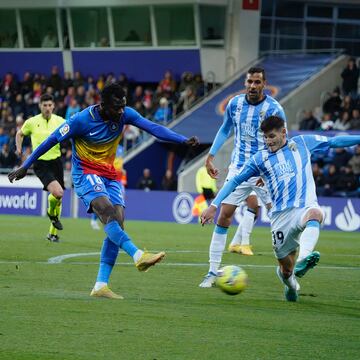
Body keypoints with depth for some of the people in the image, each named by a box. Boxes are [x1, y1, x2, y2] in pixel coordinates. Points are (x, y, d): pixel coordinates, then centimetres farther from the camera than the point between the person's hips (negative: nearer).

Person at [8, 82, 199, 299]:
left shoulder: (125, 114, -5)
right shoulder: (82, 120, -17)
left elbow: (153, 128, -13)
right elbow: (52, 141, -8)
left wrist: (184, 141, -25)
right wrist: (25, 166, -2)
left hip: (110, 175, 5)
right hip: (86, 173, -5)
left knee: (117, 224, -10)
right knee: (108, 211, -32)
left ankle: (101, 285, -10)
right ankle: (138, 256, -46)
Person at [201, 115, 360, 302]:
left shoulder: (303, 143, 12)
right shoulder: (260, 159, 11)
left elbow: (334, 141, 18)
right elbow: (235, 181, 13)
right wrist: (214, 205, 6)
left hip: (306, 207, -1)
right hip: (281, 215, 2)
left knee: (314, 214, -40)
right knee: (286, 270, 2)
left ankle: (303, 260, -64)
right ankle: (291, 285, 40)